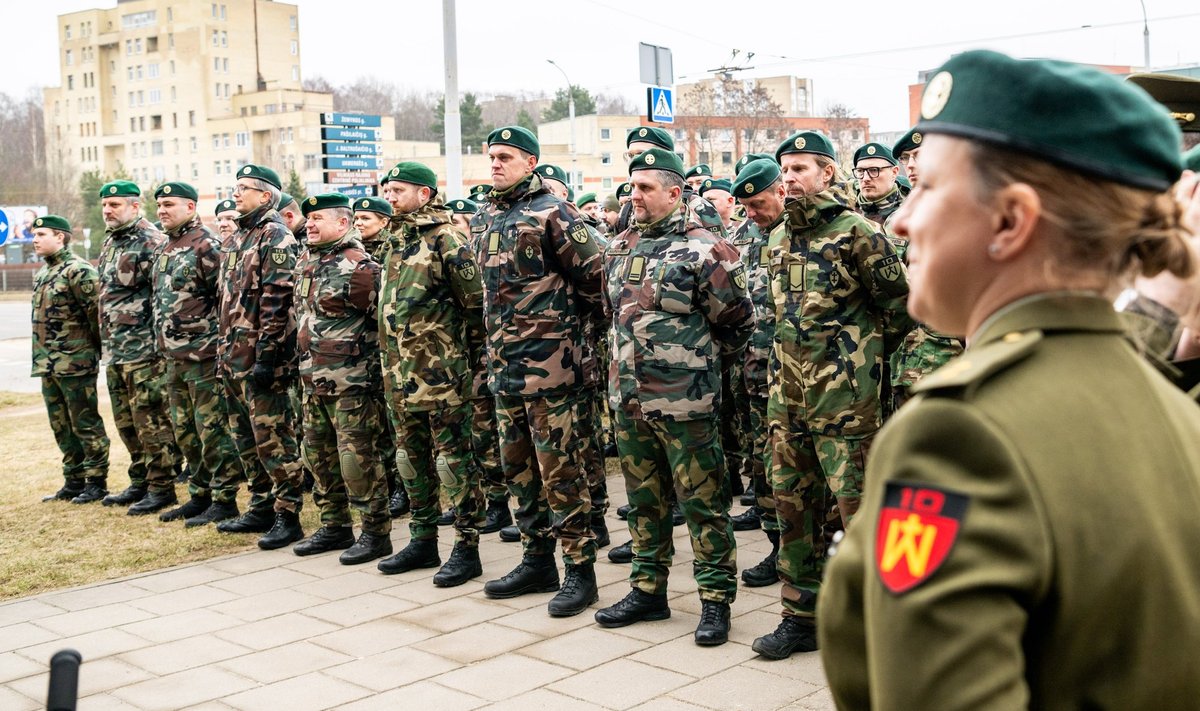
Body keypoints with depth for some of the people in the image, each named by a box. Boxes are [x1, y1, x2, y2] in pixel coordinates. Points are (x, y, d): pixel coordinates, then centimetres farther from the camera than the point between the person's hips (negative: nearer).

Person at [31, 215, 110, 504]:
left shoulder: (78, 270, -13)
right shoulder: (42, 273, 15)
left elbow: (96, 313, -15)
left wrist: (95, 350, -7)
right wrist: (43, 357, 16)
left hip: (75, 363, -9)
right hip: (47, 364, 9)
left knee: (86, 424, -1)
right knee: (61, 426, 14)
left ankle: (96, 482, 7)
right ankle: (74, 482, 22)